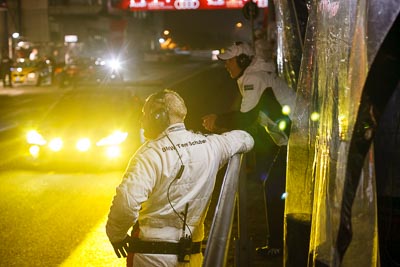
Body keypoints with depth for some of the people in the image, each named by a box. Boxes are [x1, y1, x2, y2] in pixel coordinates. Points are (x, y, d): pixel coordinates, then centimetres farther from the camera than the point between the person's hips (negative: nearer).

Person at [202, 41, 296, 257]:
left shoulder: (254, 79, -16)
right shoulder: (256, 76, 15)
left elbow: (246, 118, -23)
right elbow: (250, 118, 20)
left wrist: (217, 121, -11)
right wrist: (223, 126, 13)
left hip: (295, 138, -10)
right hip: (291, 136, 10)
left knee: (274, 189, -4)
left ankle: (276, 244, 4)